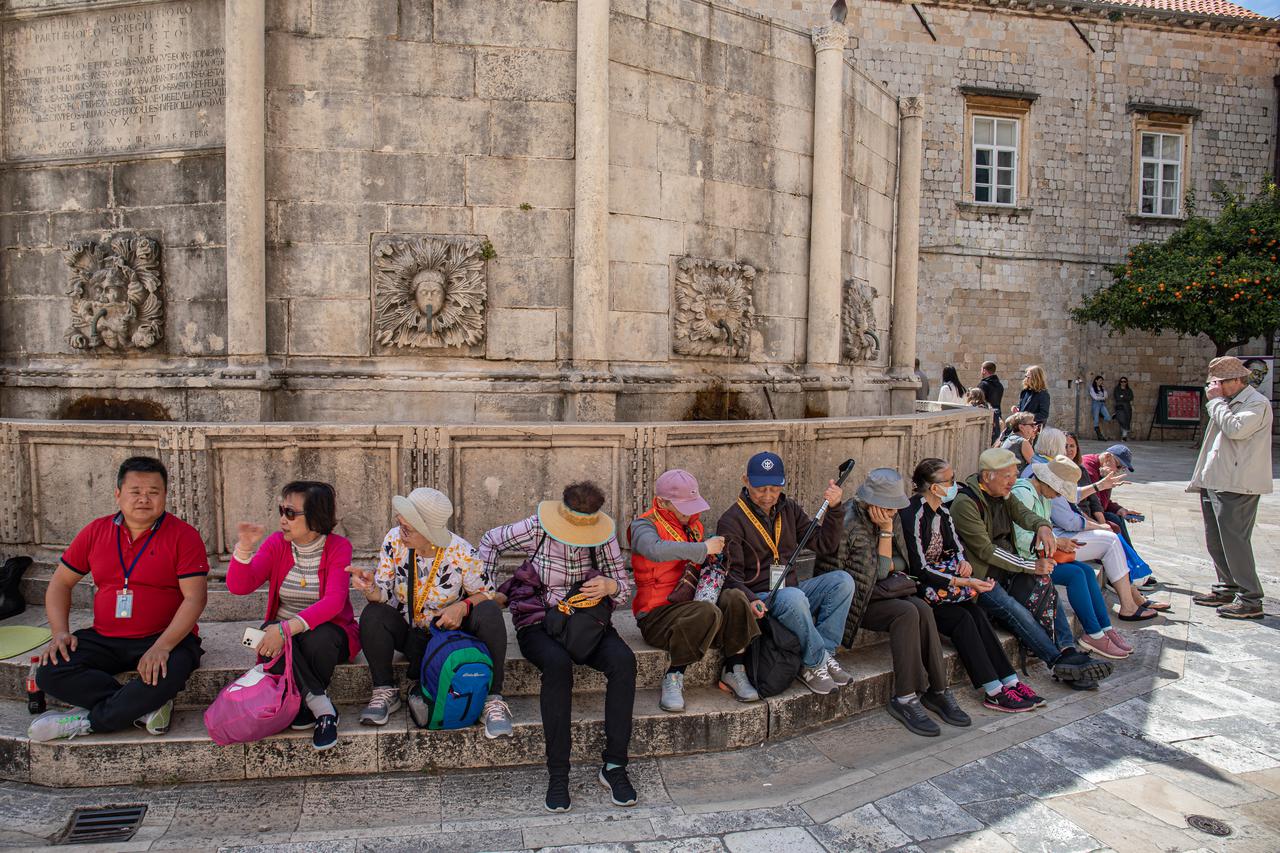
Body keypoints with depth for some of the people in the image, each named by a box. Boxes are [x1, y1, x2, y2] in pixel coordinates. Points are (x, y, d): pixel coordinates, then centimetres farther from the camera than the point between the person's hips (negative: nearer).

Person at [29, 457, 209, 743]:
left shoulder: (184, 536, -7)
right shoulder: (96, 532, 8)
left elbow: (194, 598, -13)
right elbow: (60, 583, 14)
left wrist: (162, 647, -25)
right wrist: (60, 632, -3)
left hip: (166, 638, -4)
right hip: (104, 639, 5)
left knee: (166, 674, -35)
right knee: (49, 672, -19)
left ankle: (88, 720, -12)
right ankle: (147, 708, -19)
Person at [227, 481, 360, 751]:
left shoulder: (338, 546, -12)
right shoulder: (277, 543, -2)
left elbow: (333, 602, -25)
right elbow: (239, 587, -10)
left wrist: (288, 628, -36)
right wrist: (244, 547, -26)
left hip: (326, 631, -3)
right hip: (284, 632, 3)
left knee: (318, 639, -37)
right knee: (267, 635, -31)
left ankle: (307, 704, -10)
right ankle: (322, 707, -27)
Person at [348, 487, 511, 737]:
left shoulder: (462, 553, -21)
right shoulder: (394, 540, -14)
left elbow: (487, 594, -7)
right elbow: (383, 595, -12)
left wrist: (462, 606, -27)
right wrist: (370, 588, -35)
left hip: (451, 630, -2)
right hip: (408, 632, 2)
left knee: (490, 613, -30)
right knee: (372, 614, -27)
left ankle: (493, 699, -20)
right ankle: (386, 691, -7)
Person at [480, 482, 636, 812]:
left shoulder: (604, 538, -4)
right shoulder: (536, 529, -10)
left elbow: (624, 588, 6)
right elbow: (490, 541, 8)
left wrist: (610, 586, -19)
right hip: (538, 621, -2)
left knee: (623, 660, -29)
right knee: (557, 663, -37)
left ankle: (614, 766, -20)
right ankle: (557, 773, -27)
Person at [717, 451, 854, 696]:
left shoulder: (789, 509, 11)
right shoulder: (731, 521, -7)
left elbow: (825, 547, 11)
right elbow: (731, 576, -12)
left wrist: (834, 509, -2)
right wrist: (751, 600, -31)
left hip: (791, 591, 6)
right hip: (758, 598, -6)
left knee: (842, 580, -17)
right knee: (794, 597, -37)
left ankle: (823, 653, -16)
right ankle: (815, 662, -15)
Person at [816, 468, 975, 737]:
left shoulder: (890, 518, 6)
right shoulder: (847, 523, -16)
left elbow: (900, 561, 9)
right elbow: (831, 576, -14)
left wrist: (887, 531, -8)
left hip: (880, 593, 7)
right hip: (854, 601, -7)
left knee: (922, 609, -22)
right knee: (906, 613, -29)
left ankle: (937, 689, -14)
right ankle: (904, 698, -23)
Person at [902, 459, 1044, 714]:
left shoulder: (942, 511, 8)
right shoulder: (914, 514, -19)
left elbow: (956, 546, 20)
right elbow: (919, 569, -22)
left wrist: (962, 561, -4)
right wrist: (963, 582, -25)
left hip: (937, 576, 7)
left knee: (976, 613, -16)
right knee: (963, 618, -23)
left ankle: (1010, 682, -16)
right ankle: (994, 691, -18)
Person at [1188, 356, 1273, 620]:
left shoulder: (1257, 403, -9)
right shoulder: (1227, 403, 19)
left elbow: (1236, 429, -26)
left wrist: (1216, 401, -14)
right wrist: (1201, 478, 18)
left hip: (1237, 486, -9)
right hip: (1215, 483, 9)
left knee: (1234, 541, -9)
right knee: (1215, 541, 14)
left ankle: (1250, 599, -3)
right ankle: (1227, 588, 25)